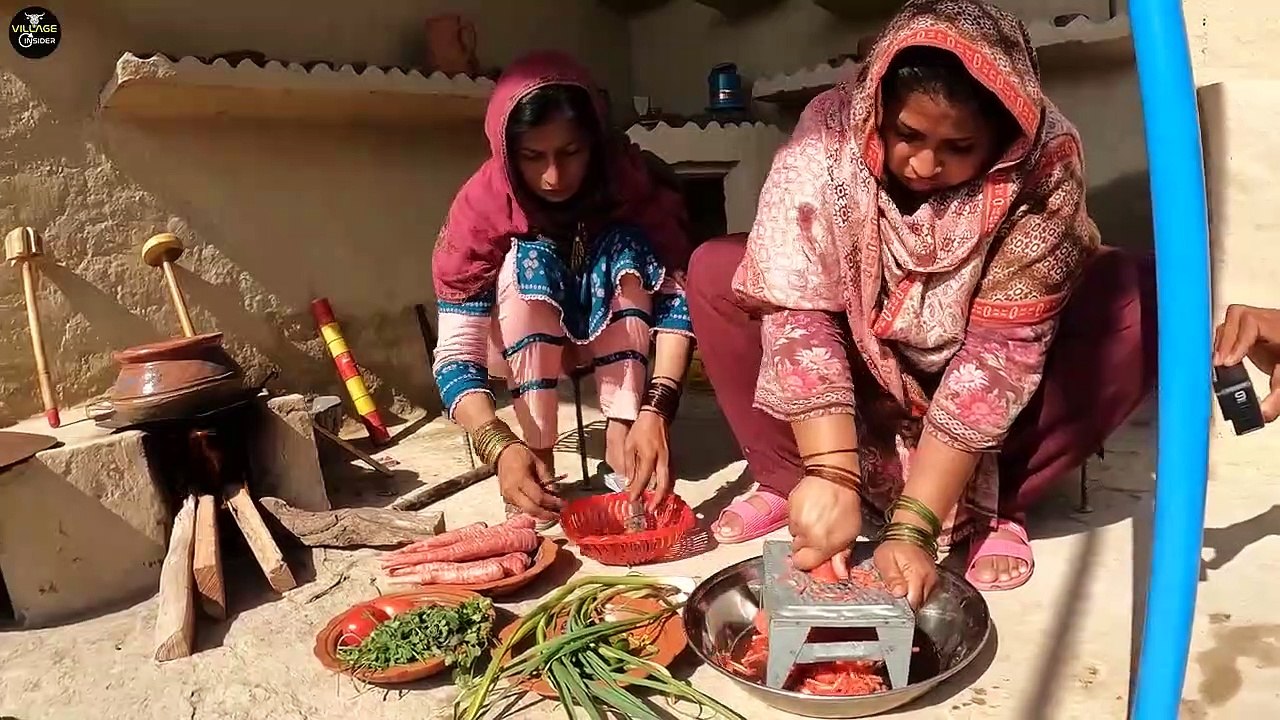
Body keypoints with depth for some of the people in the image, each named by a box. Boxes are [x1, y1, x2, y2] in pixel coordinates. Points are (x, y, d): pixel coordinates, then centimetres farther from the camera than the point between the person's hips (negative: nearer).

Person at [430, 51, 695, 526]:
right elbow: (456, 354, -31)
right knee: (526, 261, -30)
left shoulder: (632, 177, -24)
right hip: (522, 344, -1)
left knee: (628, 249, -26)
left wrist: (656, 408, -43)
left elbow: (678, 295, -27)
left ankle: (619, 440, -28)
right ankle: (539, 459, -28)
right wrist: (500, 446, -49)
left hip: (617, 336, 1)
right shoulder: (482, 205, -27)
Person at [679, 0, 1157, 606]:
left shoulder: (1045, 161, -28)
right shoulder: (830, 132, -26)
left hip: (978, 382, 0)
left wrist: (913, 524, -35)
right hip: (865, 368, 1)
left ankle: (991, 504, -12)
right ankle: (789, 482, -8)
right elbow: (797, 310, -30)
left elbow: (999, 350, -30)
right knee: (715, 272, -18)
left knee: (1138, 301, -27)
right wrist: (832, 473, -39)